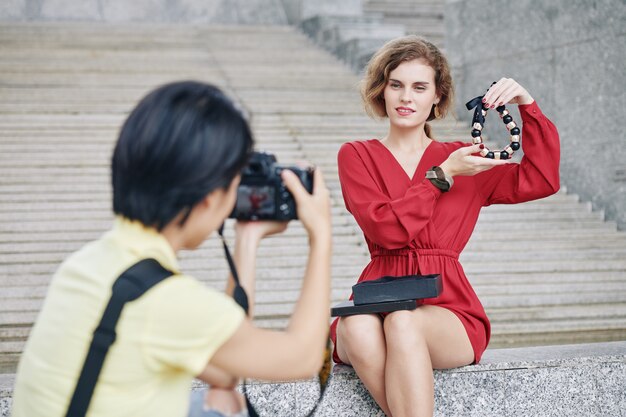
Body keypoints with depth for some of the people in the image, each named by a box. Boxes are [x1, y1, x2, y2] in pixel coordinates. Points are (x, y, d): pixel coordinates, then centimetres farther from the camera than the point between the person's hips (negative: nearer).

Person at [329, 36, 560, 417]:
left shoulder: (462, 159, 14)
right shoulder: (357, 155, 9)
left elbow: (541, 180, 2)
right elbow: (387, 229, -7)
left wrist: (528, 106, -6)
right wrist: (444, 175, -8)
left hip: (448, 310, 0)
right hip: (376, 301, 0)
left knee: (402, 322, -35)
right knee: (358, 329, -35)